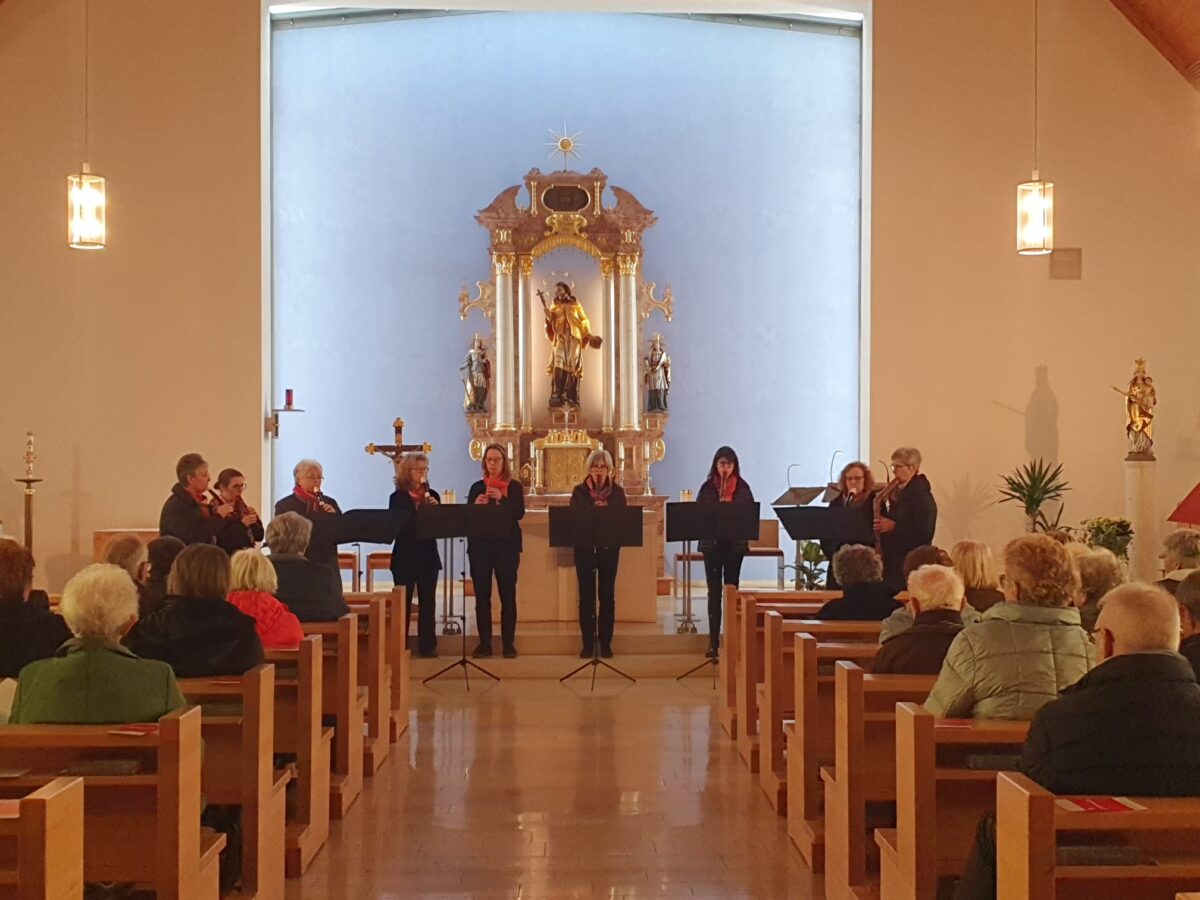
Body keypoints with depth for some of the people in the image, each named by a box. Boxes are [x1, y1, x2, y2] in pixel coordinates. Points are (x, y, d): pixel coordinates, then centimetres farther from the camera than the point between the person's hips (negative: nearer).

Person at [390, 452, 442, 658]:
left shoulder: (432, 496, 8)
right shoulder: (398, 497, -1)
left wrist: (436, 509, -14)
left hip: (428, 555, 3)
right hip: (405, 556, -3)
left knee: (428, 602, 5)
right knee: (403, 601, 1)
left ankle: (427, 645, 10)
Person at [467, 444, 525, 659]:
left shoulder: (514, 486, 5)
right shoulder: (477, 487, 11)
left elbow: (519, 514, -8)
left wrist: (501, 499, -21)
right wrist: (475, 505, -14)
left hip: (507, 546, -2)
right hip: (480, 546, 2)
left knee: (508, 595, -2)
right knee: (482, 595, 1)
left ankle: (509, 642, 2)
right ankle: (484, 642, 5)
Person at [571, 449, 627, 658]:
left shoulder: (617, 491, 4)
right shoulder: (579, 491, 3)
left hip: (609, 548, 0)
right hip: (584, 548, 0)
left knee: (607, 595, 2)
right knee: (586, 595, 2)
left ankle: (606, 643, 9)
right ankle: (587, 643, 9)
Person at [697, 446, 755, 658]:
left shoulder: (742, 488, 3)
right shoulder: (707, 487, 4)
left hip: (735, 543, 0)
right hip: (711, 543, 0)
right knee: (714, 591, 0)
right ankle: (714, 641, 3)